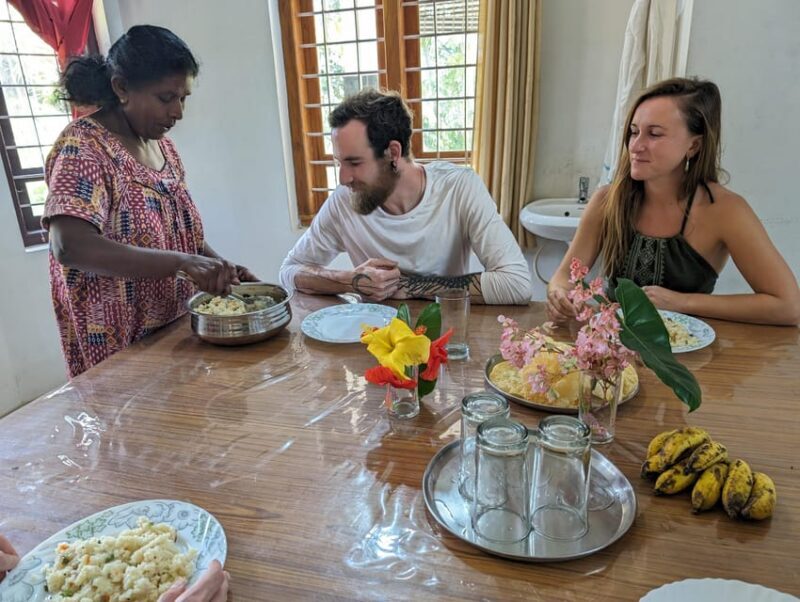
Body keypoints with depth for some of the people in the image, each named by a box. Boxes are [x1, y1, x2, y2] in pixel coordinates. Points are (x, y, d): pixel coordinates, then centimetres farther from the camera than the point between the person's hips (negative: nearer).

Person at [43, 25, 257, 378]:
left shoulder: (160, 144, 6)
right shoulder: (83, 148, -17)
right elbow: (70, 247, -30)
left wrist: (221, 268, -3)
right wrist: (182, 263, -38)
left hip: (178, 332, 7)